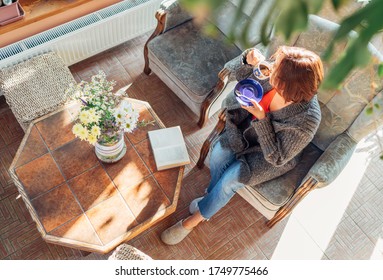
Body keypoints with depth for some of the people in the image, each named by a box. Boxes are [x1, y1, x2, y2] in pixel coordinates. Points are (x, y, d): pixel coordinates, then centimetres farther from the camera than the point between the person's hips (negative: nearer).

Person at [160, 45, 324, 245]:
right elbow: (241, 77, -2)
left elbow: (277, 157, -26)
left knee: (232, 178, -18)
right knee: (219, 151, -19)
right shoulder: (272, 73, -22)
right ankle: (213, 196, 11)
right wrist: (248, 61, -25)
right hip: (249, 128, 5)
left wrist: (262, 118, -36)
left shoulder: (307, 119, -34)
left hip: (276, 155, -4)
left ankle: (194, 220, 7)